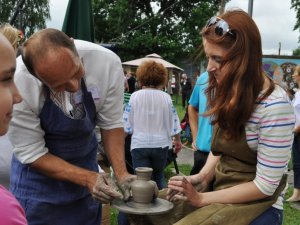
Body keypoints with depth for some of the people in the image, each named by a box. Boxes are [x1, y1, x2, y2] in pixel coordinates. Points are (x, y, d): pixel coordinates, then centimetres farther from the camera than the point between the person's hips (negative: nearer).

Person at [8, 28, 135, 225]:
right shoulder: (16, 84, -30)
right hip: (39, 168, -2)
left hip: (86, 158, 3)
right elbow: (32, 153, -19)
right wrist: (88, 178, -27)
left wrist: (121, 174, -20)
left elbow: (111, 124, -10)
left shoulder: (107, 62, -25)